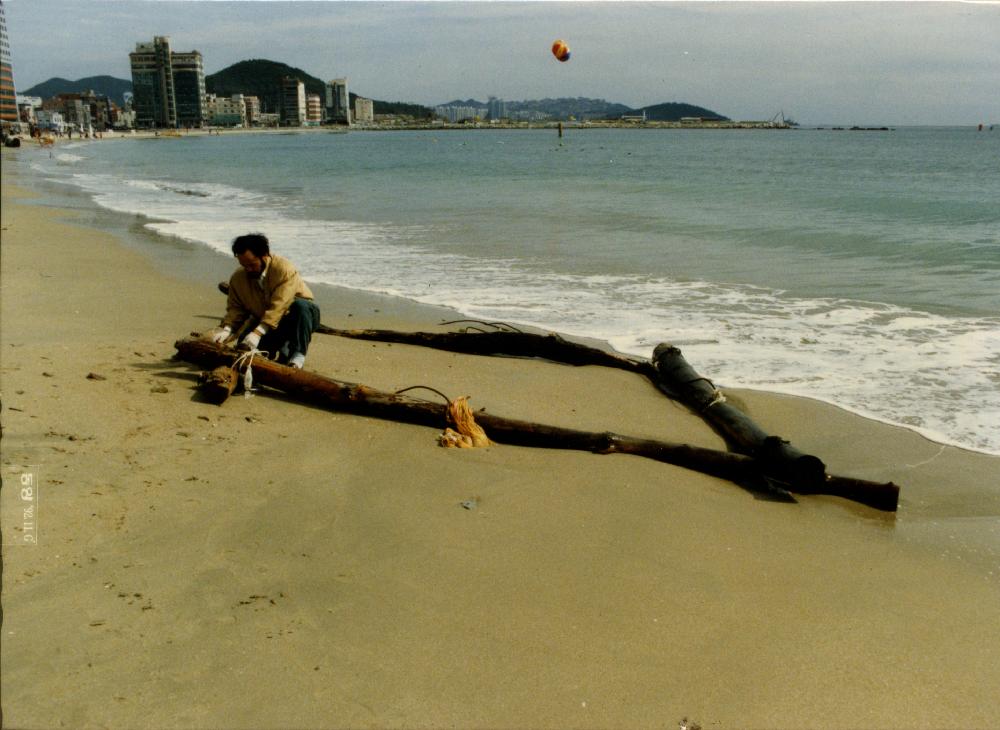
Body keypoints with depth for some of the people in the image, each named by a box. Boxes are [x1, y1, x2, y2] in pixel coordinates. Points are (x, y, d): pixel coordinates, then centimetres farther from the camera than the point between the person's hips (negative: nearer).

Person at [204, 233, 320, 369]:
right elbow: (235, 308, -2)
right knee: (244, 346, -20)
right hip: (265, 324, 5)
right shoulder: (238, 278, -6)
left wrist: (258, 332, -42)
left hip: (299, 318, -5)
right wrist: (226, 329, -23)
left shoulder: (284, 269, -26)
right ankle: (282, 347, 8)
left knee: (300, 305, -38)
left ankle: (297, 356, -28)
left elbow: (278, 306, -34)